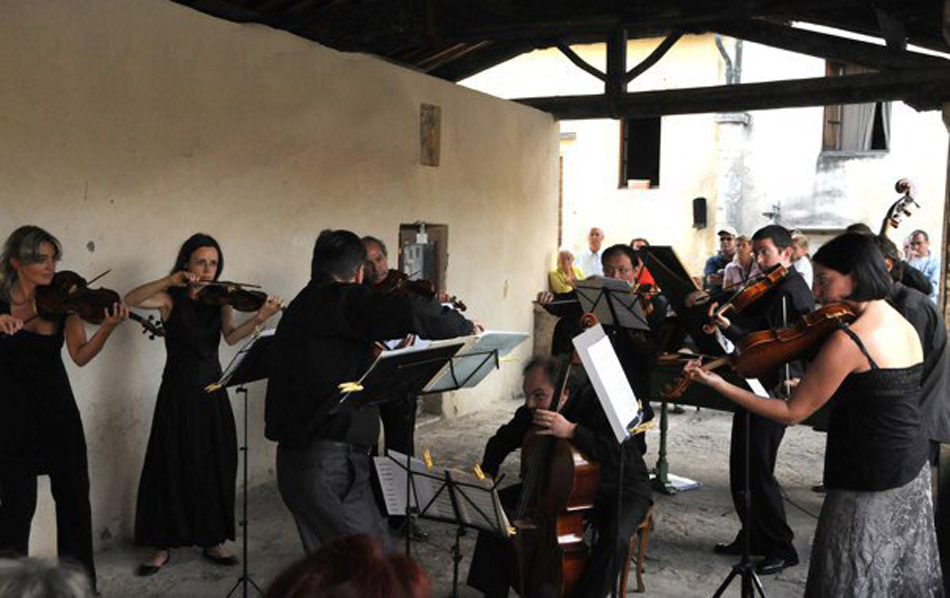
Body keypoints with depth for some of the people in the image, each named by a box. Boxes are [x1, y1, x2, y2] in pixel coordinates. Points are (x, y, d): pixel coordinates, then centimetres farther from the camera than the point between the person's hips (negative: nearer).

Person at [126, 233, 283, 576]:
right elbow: (131, 299, -18)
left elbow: (231, 336, -12)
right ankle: (163, 546, 17)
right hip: (177, 393, -2)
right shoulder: (171, 299, -1)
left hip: (212, 393, 3)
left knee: (216, 468, 6)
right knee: (171, 467, 2)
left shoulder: (220, 301, 5)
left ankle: (212, 541, 20)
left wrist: (259, 319, -32)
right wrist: (169, 281, -30)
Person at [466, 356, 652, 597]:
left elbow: (622, 456, -42)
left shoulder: (595, 402, -30)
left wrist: (571, 431, -48)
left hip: (621, 488, -5)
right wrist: (487, 474, -7)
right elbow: (502, 441, 9)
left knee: (615, 538, -36)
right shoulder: (531, 412, -11)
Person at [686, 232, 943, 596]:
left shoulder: (847, 339, -23)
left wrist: (718, 384, -17)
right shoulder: (906, 327, 4)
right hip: (914, 473, 9)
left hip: (869, 484, -8)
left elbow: (791, 413, -19)